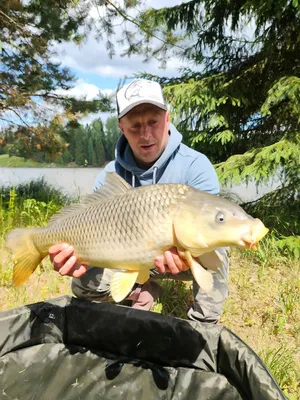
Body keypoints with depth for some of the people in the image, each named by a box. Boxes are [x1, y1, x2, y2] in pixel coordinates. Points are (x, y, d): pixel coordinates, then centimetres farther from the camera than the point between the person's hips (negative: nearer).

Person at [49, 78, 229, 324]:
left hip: (190, 258, -2)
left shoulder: (195, 165, -23)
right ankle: (145, 291, 14)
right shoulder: (111, 176, -13)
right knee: (84, 284, -11)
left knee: (213, 251, -34)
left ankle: (204, 325, -9)